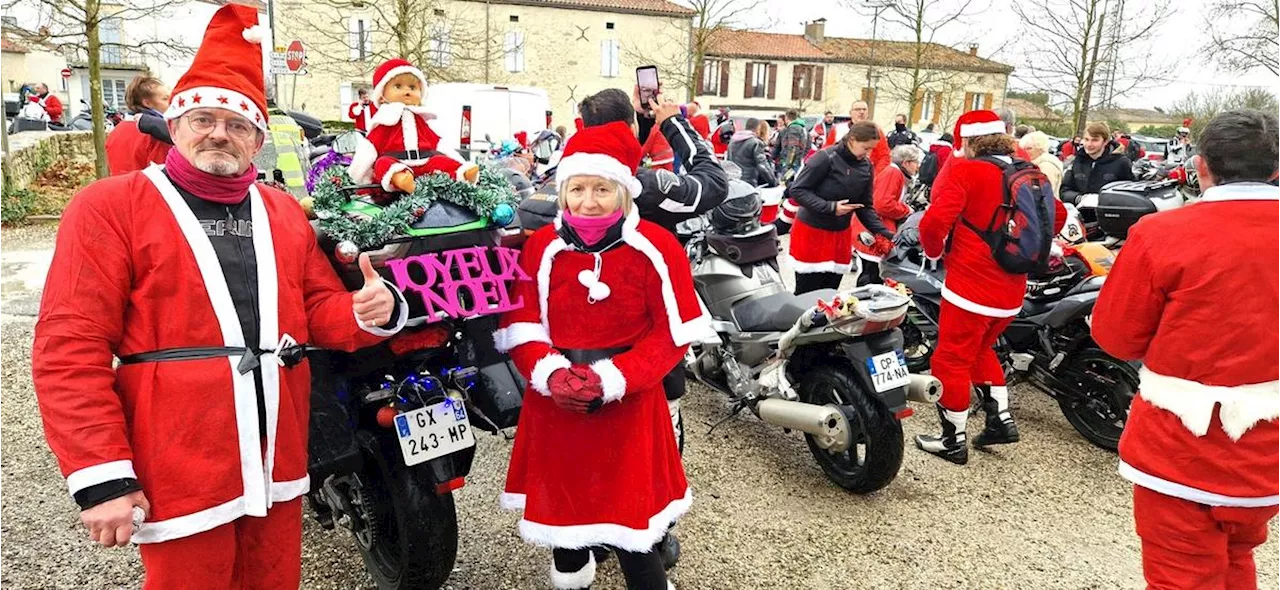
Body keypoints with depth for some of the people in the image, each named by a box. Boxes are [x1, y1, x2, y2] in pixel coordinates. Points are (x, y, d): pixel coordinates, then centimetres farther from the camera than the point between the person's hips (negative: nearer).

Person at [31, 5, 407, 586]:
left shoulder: (284, 212, 13)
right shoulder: (110, 207, -3)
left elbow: (319, 308, 15)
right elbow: (70, 350, -9)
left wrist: (369, 313, -9)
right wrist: (101, 477, -15)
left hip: (277, 465, 5)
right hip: (180, 475, -5)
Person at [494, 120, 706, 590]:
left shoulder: (656, 248, -8)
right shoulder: (541, 247, 0)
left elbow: (673, 333, -9)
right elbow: (520, 324, -1)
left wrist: (612, 379, -19)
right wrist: (550, 373, -19)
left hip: (628, 405, -3)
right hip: (555, 403, 3)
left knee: (628, 518, 1)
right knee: (560, 505, 19)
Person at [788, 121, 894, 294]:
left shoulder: (866, 166, 1)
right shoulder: (826, 158, -17)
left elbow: (865, 207, 6)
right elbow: (797, 190, -17)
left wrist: (884, 233, -6)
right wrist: (830, 207, -25)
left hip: (841, 234, 6)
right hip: (811, 231, -5)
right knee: (807, 293, 0)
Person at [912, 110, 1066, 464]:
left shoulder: (962, 170, -13)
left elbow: (935, 221, -24)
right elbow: (1057, 215, 18)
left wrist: (935, 251, -5)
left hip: (970, 285, -7)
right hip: (1012, 289, 7)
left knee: (951, 361, 6)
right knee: (979, 349, 27)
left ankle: (953, 441, 15)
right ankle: (1001, 419, 27)